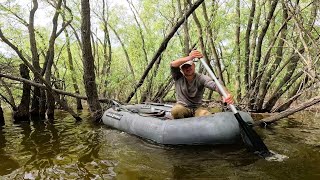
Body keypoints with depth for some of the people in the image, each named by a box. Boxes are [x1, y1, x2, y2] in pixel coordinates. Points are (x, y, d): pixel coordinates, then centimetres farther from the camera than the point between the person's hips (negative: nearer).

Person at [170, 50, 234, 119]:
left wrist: (226, 94, -52)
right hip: (182, 107, 0)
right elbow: (172, 65, -28)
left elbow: (215, 85, -28)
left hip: (197, 108, 1)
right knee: (175, 110, -35)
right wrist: (189, 58, -48)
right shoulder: (178, 77, -7)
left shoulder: (201, 78, -9)